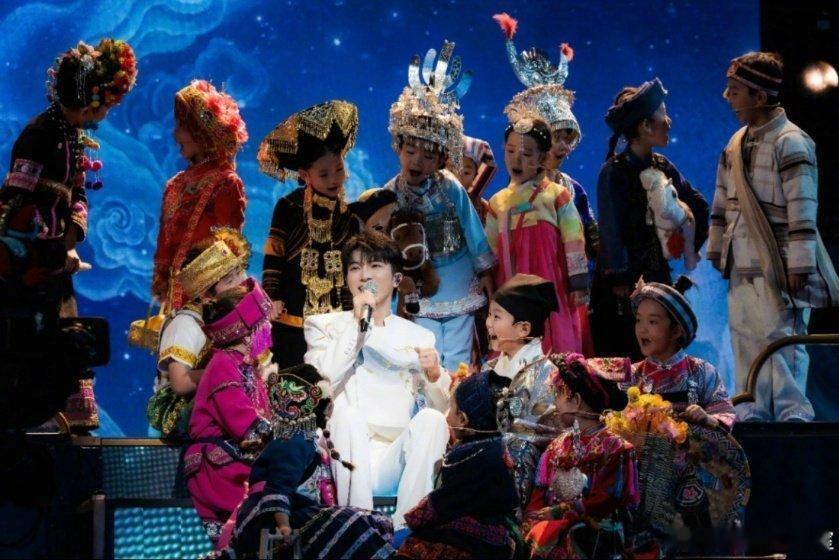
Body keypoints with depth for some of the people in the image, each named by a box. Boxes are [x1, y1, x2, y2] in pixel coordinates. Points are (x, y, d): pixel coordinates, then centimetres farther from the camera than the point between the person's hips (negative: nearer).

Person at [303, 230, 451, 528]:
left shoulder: (419, 337, 19)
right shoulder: (324, 325, 15)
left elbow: (442, 407, 10)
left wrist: (434, 375, -11)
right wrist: (357, 324, -8)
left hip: (398, 462, 2)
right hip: (348, 462, -2)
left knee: (431, 419, -27)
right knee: (348, 413, -31)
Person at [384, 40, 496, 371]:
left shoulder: (451, 188, -13)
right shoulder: (390, 194, -11)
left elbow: (473, 230, -3)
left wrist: (484, 271, 3)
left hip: (460, 286, 0)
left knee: (458, 362, 9)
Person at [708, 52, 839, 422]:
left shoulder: (791, 144, -12)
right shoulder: (736, 145, 12)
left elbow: (803, 210, -15)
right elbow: (722, 204, 20)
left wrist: (798, 267, -18)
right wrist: (718, 250, 17)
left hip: (777, 268, -8)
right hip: (742, 267, 8)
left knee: (781, 342, -6)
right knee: (745, 344, 10)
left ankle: (792, 413, 0)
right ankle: (750, 416, 17)